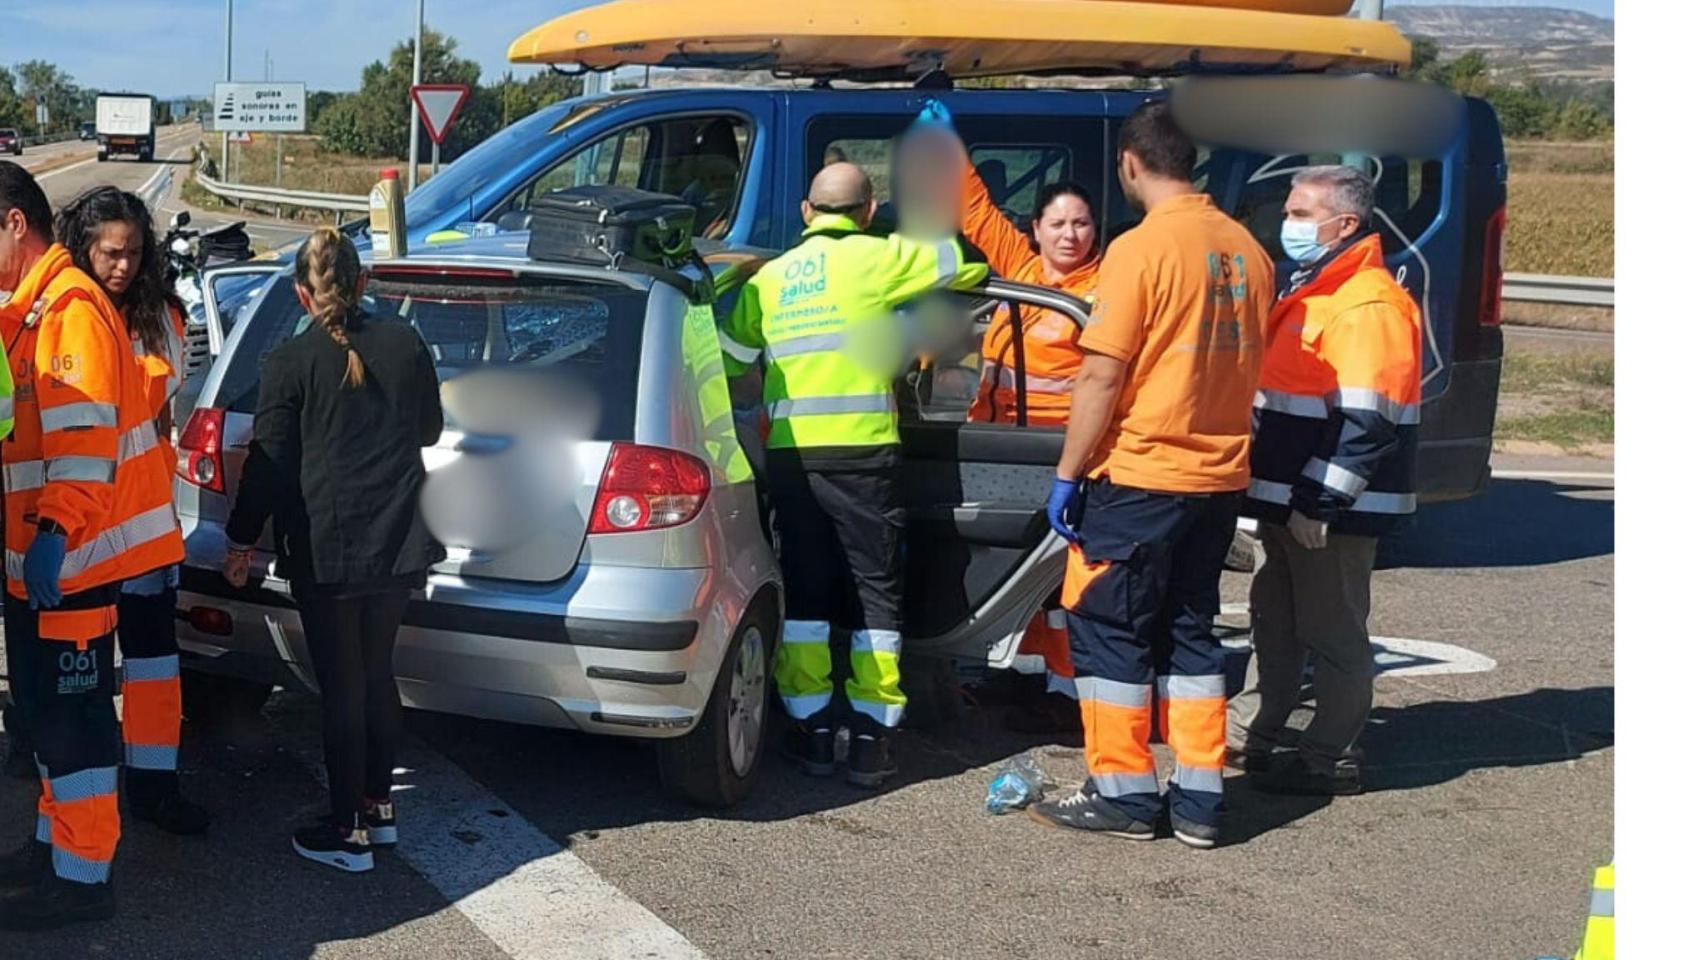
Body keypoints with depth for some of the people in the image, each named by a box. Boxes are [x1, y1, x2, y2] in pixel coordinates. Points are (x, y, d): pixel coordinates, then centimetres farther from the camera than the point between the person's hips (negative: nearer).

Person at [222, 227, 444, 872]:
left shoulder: (290, 363, -10)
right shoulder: (404, 344, 1)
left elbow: (269, 462, -7)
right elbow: (430, 430, 14)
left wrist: (242, 540, 5)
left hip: (325, 551, -4)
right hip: (399, 543, 4)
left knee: (342, 687, 3)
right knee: (377, 673, 18)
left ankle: (350, 832, 10)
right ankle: (379, 808, 27)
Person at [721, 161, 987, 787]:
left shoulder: (769, 278, 13)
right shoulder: (878, 258, 0)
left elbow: (728, 355, 19)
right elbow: (969, 265, 4)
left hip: (789, 452, 3)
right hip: (863, 452, -3)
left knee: (804, 590, 12)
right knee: (876, 592, 6)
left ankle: (811, 729, 14)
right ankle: (871, 739, 6)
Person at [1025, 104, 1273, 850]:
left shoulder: (1141, 248, -14)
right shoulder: (1247, 249, 6)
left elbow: (1102, 377, -16)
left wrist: (1067, 473, -9)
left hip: (1140, 475, -7)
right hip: (1221, 476, 7)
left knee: (1108, 627, 6)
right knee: (1189, 630, 15)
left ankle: (1124, 795, 10)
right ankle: (1199, 800, 16)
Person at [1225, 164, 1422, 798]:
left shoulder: (1371, 306, -18)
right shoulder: (1310, 292, 16)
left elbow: (1366, 424, -24)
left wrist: (1318, 504, -24)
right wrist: (1274, 494, 22)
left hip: (1333, 509, -10)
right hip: (1287, 499, 10)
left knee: (1333, 633, 0)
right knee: (1274, 619, 18)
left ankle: (1331, 759, 9)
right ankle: (1250, 734, 29)